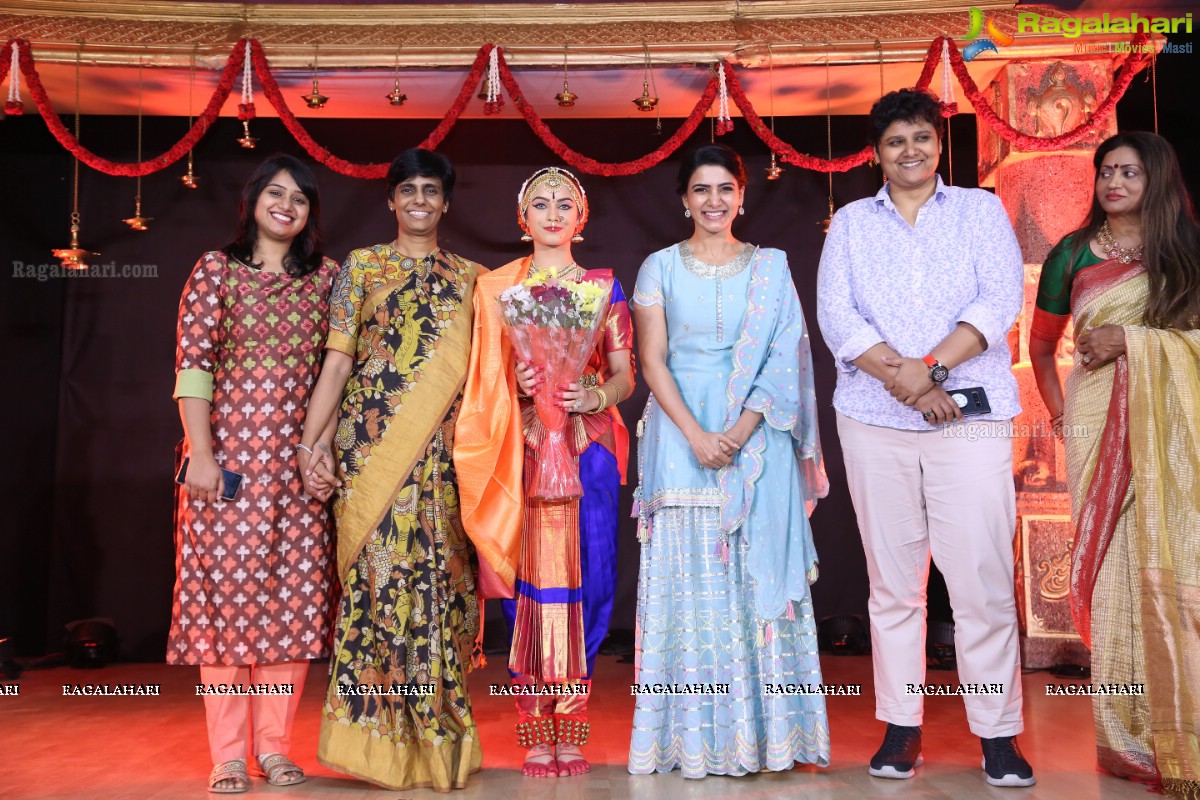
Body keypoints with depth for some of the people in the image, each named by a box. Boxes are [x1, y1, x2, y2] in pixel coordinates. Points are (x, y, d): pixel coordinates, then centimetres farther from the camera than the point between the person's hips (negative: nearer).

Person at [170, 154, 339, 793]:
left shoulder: (326, 276, 10)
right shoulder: (217, 268, 4)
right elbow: (191, 364, -3)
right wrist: (200, 452, -11)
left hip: (299, 459, 2)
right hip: (229, 452, -2)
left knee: (294, 595, 2)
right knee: (225, 589, 0)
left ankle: (275, 746, 14)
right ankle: (228, 754, 10)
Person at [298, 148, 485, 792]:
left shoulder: (470, 278, 16)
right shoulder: (362, 266, 10)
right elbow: (338, 358, 2)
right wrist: (313, 438, -7)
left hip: (445, 454, 2)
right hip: (373, 447, -2)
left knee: (440, 576, 0)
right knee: (379, 569, -6)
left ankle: (436, 735, 11)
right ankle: (378, 734, 4)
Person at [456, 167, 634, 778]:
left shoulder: (604, 287, 11)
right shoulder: (496, 288, 10)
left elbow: (624, 376, 9)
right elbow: (482, 376, 10)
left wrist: (594, 396, -11)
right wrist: (515, 382, -10)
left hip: (588, 446, 1)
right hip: (522, 448, 0)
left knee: (585, 577, -1)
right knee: (529, 578, -3)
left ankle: (571, 730, 10)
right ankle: (535, 733, 8)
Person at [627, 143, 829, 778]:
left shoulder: (771, 268, 9)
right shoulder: (660, 267, 7)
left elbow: (782, 358, 2)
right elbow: (652, 360, 1)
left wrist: (739, 432, -12)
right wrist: (696, 434, -12)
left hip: (756, 438, 1)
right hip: (681, 434, 0)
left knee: (756, 573, 1)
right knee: (689, 574, 0)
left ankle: (766, 728, 11)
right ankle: (695, 734, 9)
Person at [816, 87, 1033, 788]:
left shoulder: (981, 210, 11)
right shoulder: (851, 223, 14)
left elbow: (1002, 299, -2)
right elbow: (834, 312, 0)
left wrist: (930, 365, -15)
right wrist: (900, 376, -12)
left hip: (972, 417, -1)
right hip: (874, 421, 1)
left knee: (983, 578, -4)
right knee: (893, 580, 6)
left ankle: (999, 733, 9)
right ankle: (901, 727, 15)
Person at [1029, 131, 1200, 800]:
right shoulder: (1073, 254, 12)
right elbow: (1042, 343, 19)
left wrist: (1131, 339, -8)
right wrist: (1057, 410, 9)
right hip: (1101, 422, 0)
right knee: (1112, 565, -2)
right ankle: (1129, 737, 5)